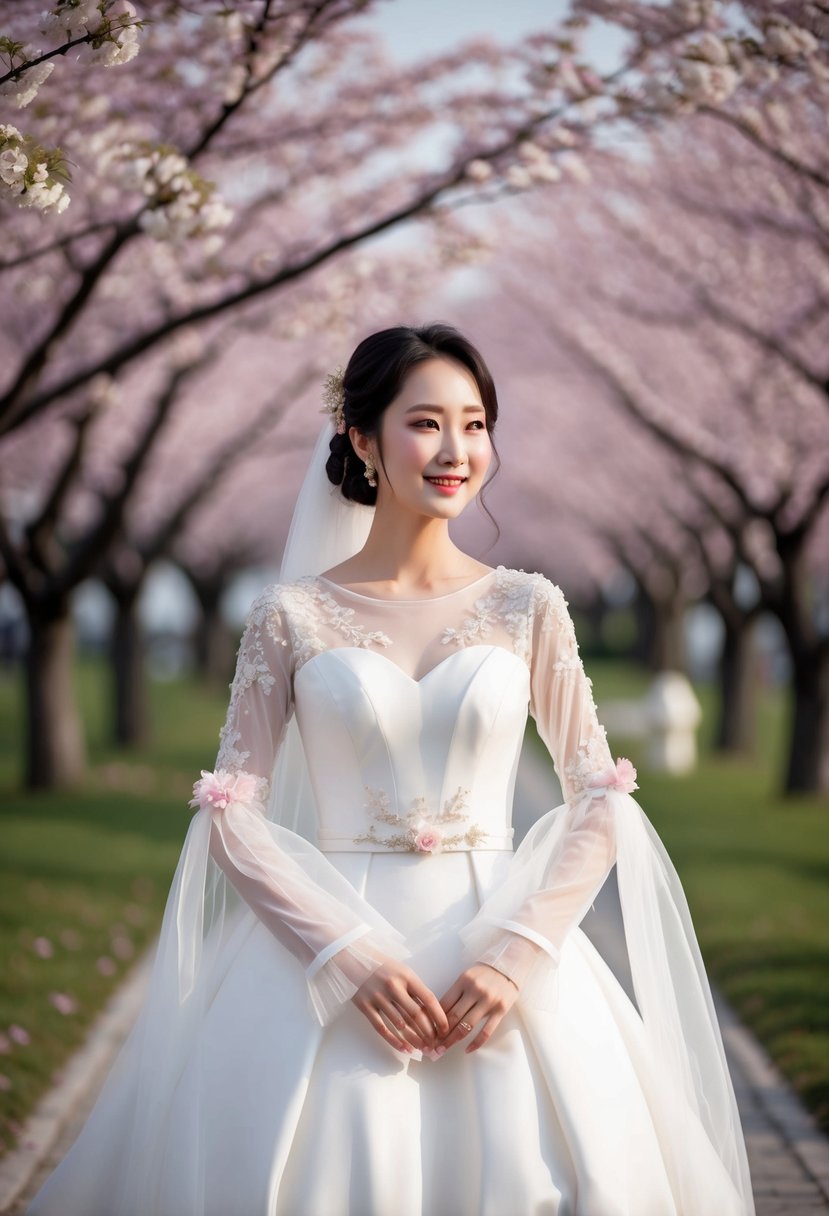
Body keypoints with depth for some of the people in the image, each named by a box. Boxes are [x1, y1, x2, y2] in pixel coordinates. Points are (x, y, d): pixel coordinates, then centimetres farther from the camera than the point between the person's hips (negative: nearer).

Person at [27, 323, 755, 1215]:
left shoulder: (527, 607, 6)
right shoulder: (293, 614, 2)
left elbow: (601, 804, 4)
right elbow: (230, 815, 0)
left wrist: (514, 956, -10)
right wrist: (351, 957, -13)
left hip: (502, 951, 1)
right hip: (328, 951, -1)